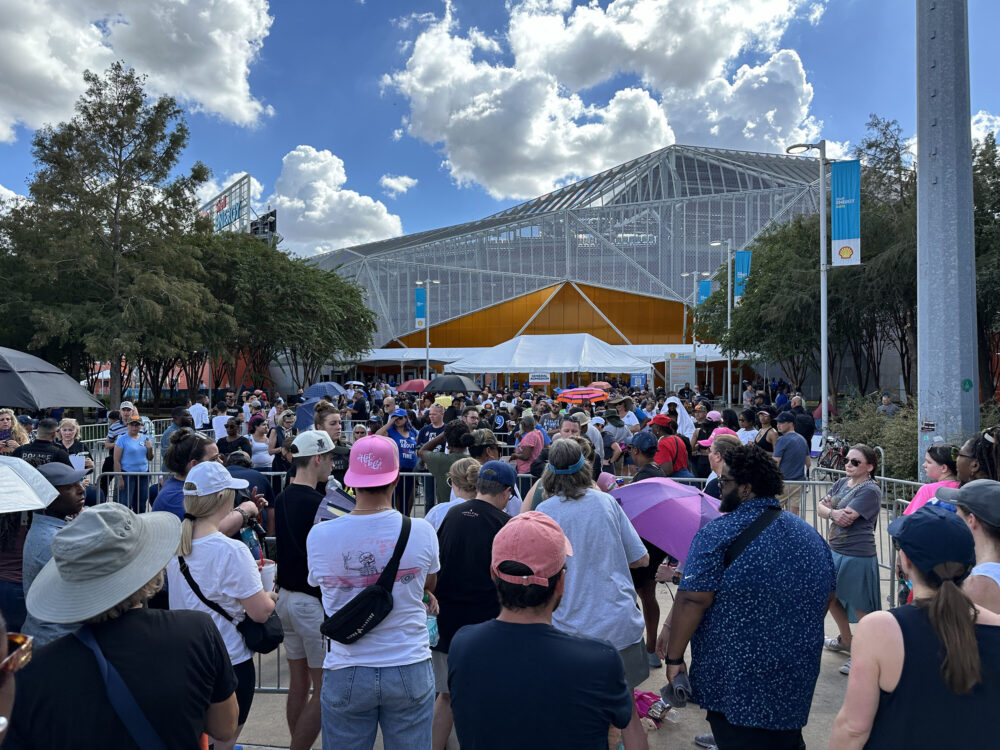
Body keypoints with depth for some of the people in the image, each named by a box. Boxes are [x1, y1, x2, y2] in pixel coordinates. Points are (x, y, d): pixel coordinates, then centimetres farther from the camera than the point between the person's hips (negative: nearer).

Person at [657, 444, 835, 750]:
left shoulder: (718, 534, -17)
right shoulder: (812, 536, 5)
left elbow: (692, 602, -20)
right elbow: (825, 599, 15)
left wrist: (674, 658, -10)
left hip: (735, 684, -6)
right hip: (797, 682, 7)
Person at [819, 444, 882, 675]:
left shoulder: (870, 490, -15)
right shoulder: (842, 483, 10)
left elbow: (848, 516, -24)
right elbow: (820, 507, 3)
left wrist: (829, 507, -9)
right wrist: (832, 513, -16)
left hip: (857, 555, -9)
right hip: (835, 551, 9)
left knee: (860, 605, 2)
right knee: (832, 597, 23)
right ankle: (845, 640, 44)